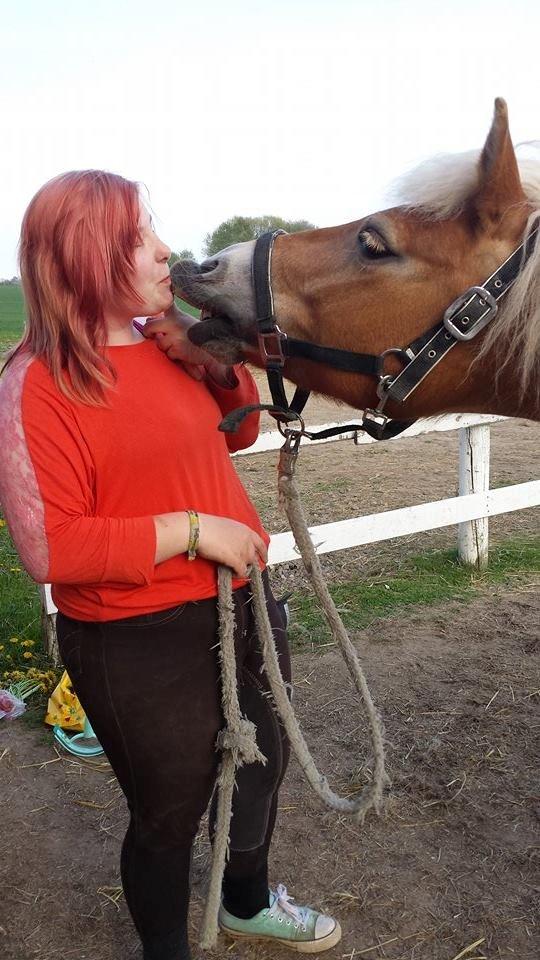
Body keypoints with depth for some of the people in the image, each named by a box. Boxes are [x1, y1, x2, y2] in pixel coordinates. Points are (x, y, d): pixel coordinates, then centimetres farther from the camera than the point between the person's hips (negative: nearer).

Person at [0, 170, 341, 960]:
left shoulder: (169, 347, 2)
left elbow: (239, 430, 16)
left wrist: (225, 354, -2)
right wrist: (191, 529, -25)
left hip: (240, 605, 8)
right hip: (142, 649, -8)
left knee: (262, 765, 27)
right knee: (170, 812, 14)